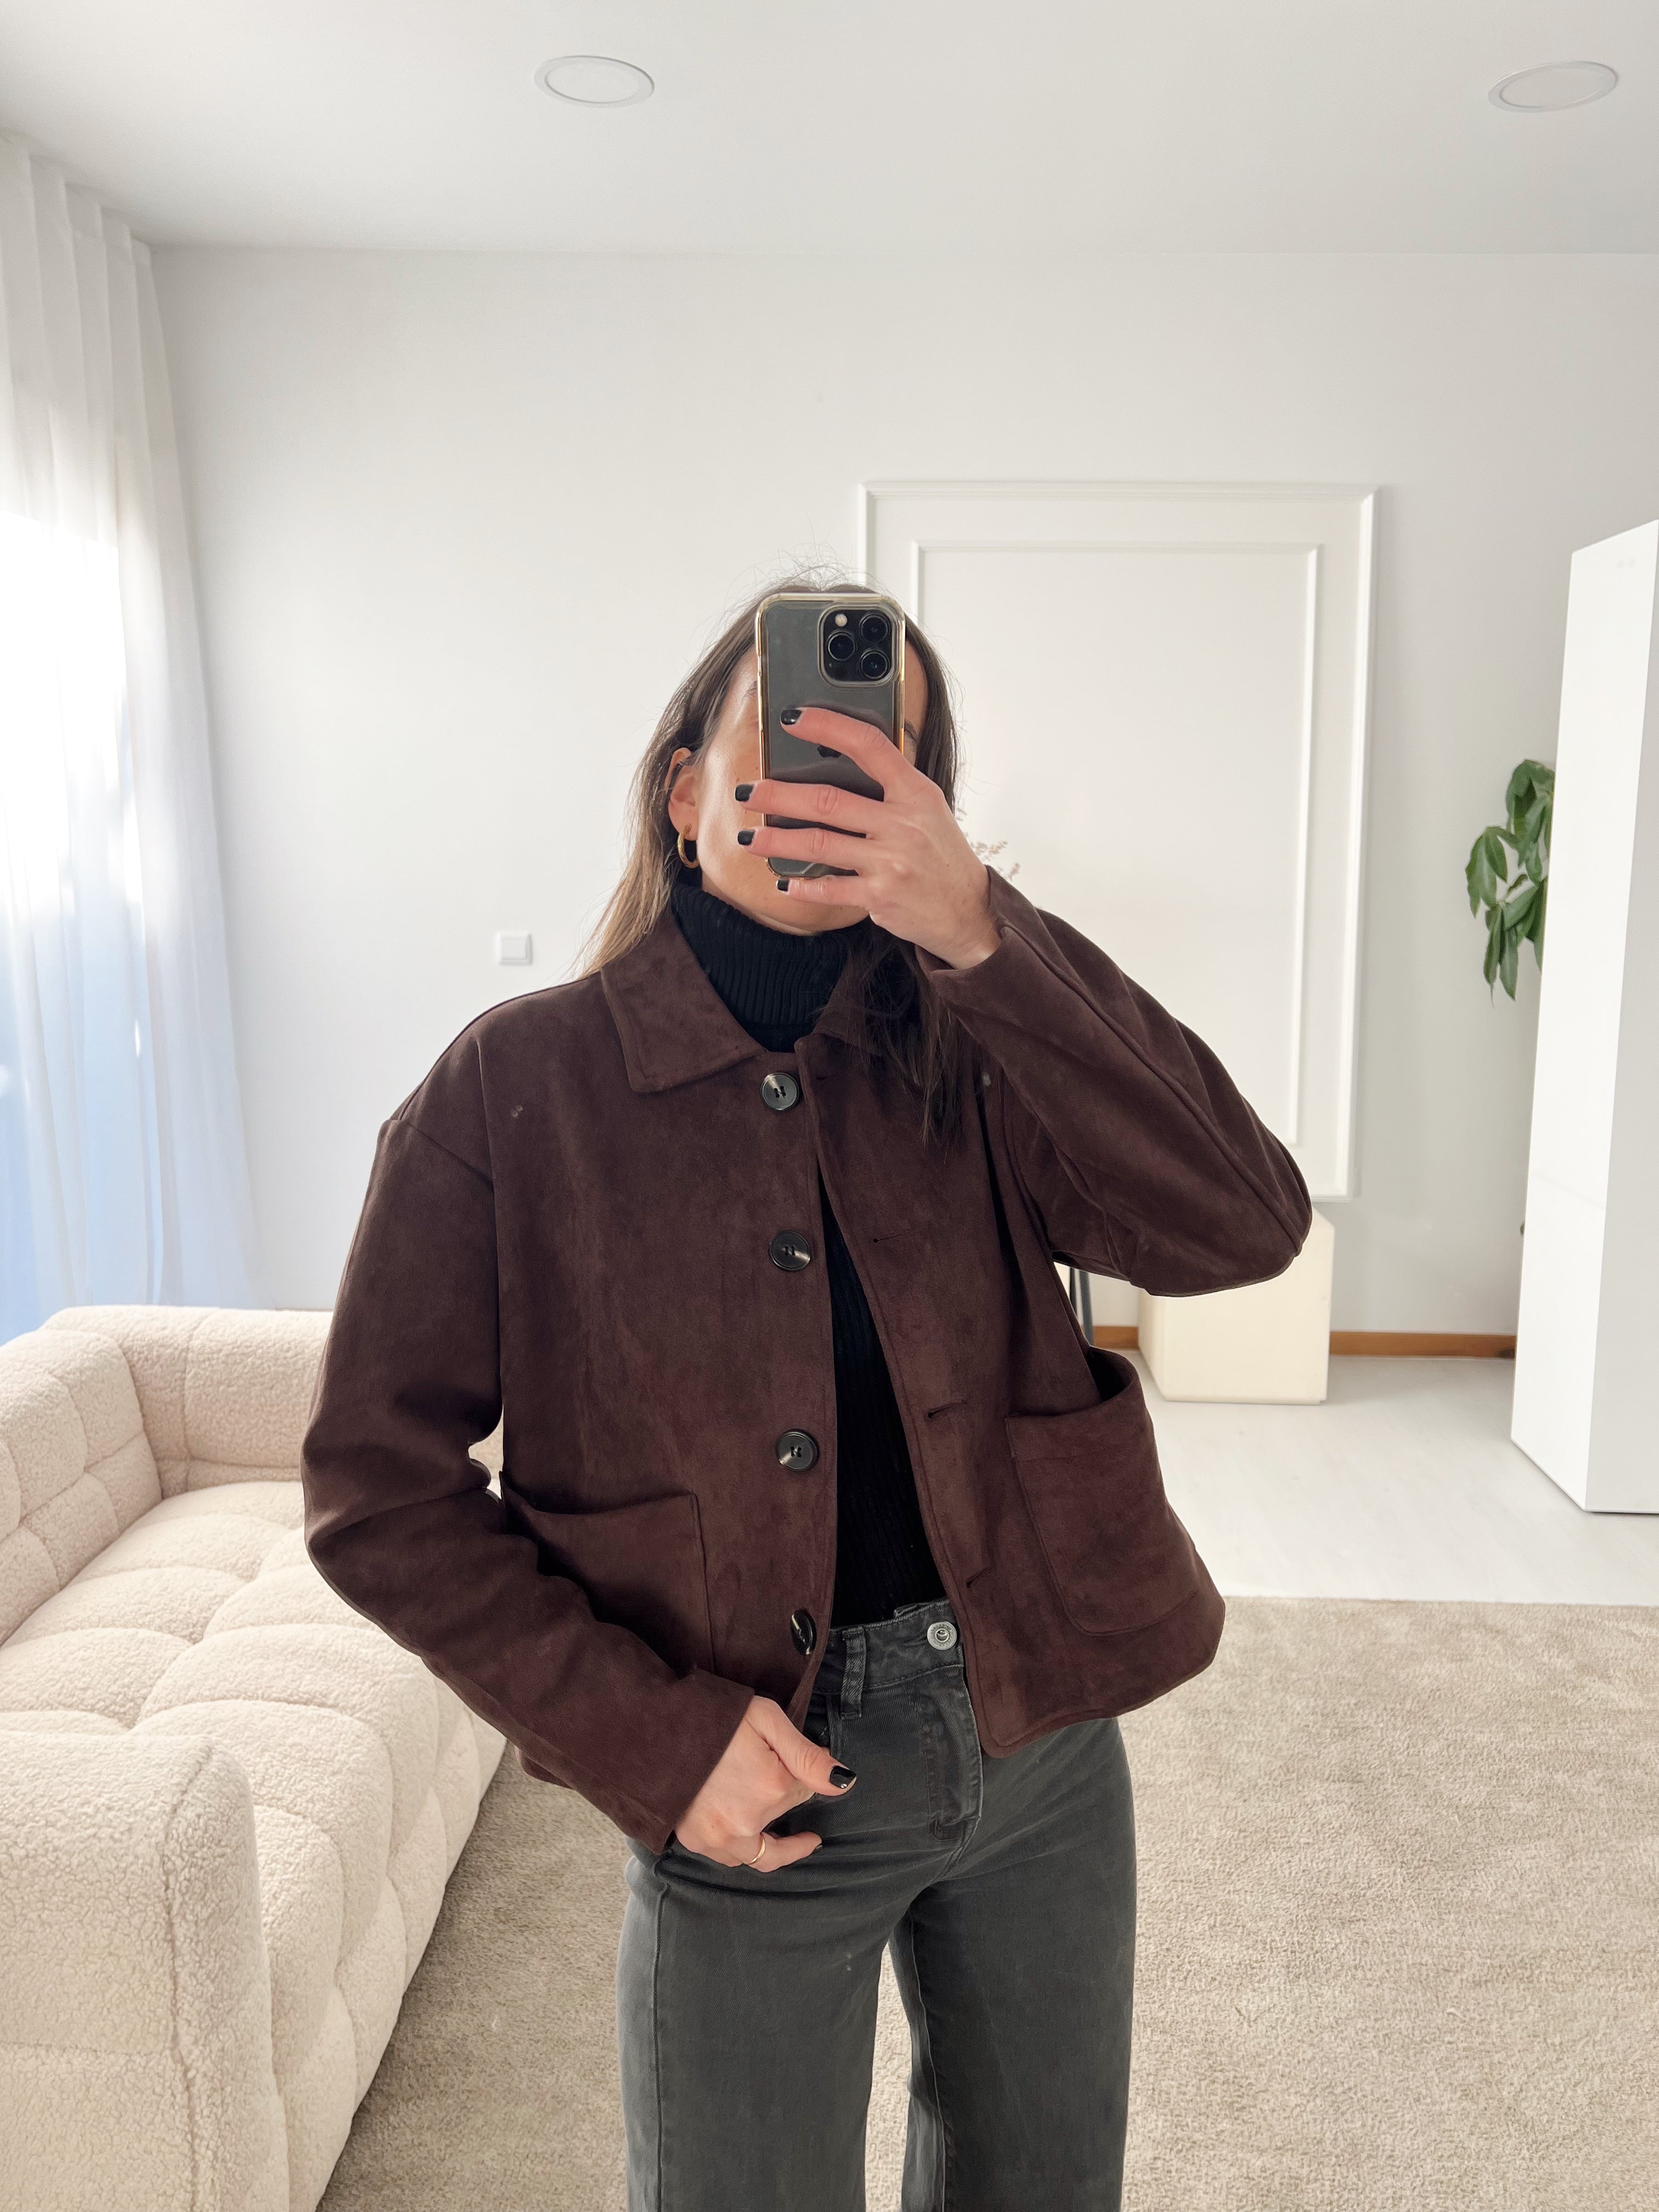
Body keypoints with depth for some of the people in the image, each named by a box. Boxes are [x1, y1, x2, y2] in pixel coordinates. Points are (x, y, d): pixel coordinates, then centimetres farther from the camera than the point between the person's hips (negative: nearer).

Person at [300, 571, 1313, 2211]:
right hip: (752, 1775, -3)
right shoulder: (516, 1084, -11)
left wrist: (983, 934, -27)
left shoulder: (968, 1045, -3)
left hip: (1042, 1730, 4)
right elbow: (376, 1483, -8)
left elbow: (1243, 1227, -18)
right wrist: (646, 1737, -15)